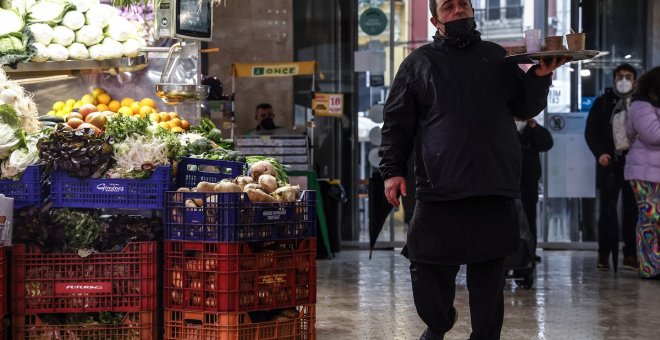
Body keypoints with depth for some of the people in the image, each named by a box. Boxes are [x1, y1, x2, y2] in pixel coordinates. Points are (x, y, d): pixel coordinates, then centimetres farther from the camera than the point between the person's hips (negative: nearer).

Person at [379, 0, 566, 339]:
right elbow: (397, 122, 6)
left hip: (495, 187, 2)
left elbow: (525, 108, 17)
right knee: (427, 266, 1)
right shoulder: (419, 63, 8)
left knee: (489, 270, 5)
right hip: (439, 188, -1)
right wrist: (392, 170, -4)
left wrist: (540, 76, -2)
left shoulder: (499, 57, 14)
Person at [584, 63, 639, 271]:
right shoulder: (603, 102, 9)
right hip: (609, 163, 0)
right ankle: (604, 254, 3)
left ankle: (630, 254, 2)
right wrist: (599, 153, -9)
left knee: (632, 209, -1)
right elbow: (590, 131, 6)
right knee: (607, 209, 0)